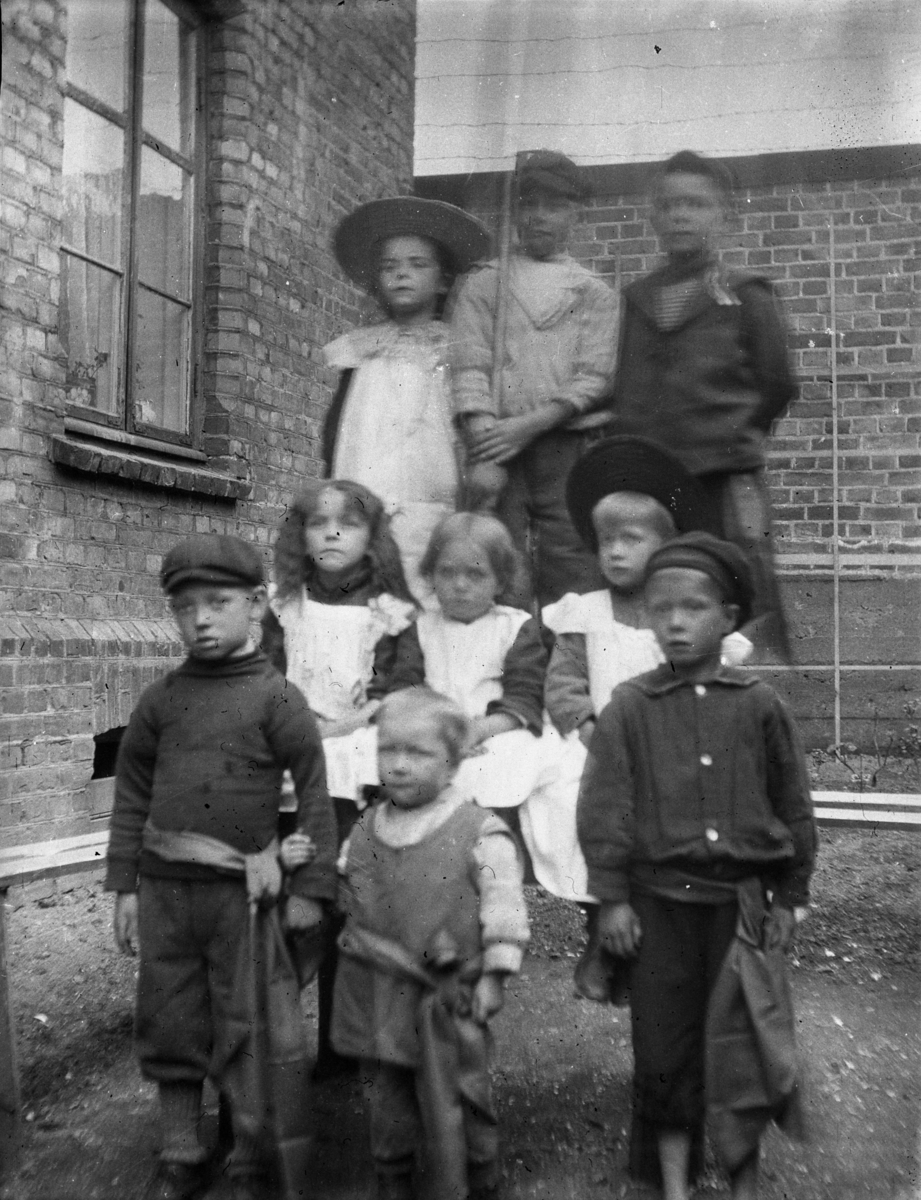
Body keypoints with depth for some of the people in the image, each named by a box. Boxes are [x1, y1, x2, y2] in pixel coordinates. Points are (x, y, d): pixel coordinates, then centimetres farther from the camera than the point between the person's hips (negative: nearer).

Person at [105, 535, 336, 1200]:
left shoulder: (277, 698, -8)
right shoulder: (161, 699, 4)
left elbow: (314, 794, -8)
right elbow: (132, 794, 9)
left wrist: (310, 887, -11)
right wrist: (125, 886, 7)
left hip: (240, 890, -4)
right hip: (164, 887, 4)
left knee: (243, 1029, 9)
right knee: (168, 1026, 14)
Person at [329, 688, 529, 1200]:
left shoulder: (480, 833, -14)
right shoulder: (366, 830, 3)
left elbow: (503, 906, -12)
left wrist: (493, 975, -12)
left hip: (448, 996, -5)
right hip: (382, 995, 5)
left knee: (451, 1106, 7)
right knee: (390, 1095, 19)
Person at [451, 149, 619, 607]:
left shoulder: (595, 295, 15)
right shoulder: (483, 285, 14)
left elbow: (594, 379, 2)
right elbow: (469, 370, 1)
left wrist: (530, 424, -13)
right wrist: (484, 455, -13)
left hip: (568, 447, 1)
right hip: (498, 451, 0)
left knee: (572, 579, -5)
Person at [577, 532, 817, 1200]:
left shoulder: (759, 706, -1)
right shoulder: (630, 708, -3)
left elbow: (792, 805, 6)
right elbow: (605, 807, -3)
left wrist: (789, 896, 8)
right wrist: (612, 898, -6)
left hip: (741, 900, 0)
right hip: (661, 900, 0)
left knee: (742, 1044, 5)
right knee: (664, 1045, 10)